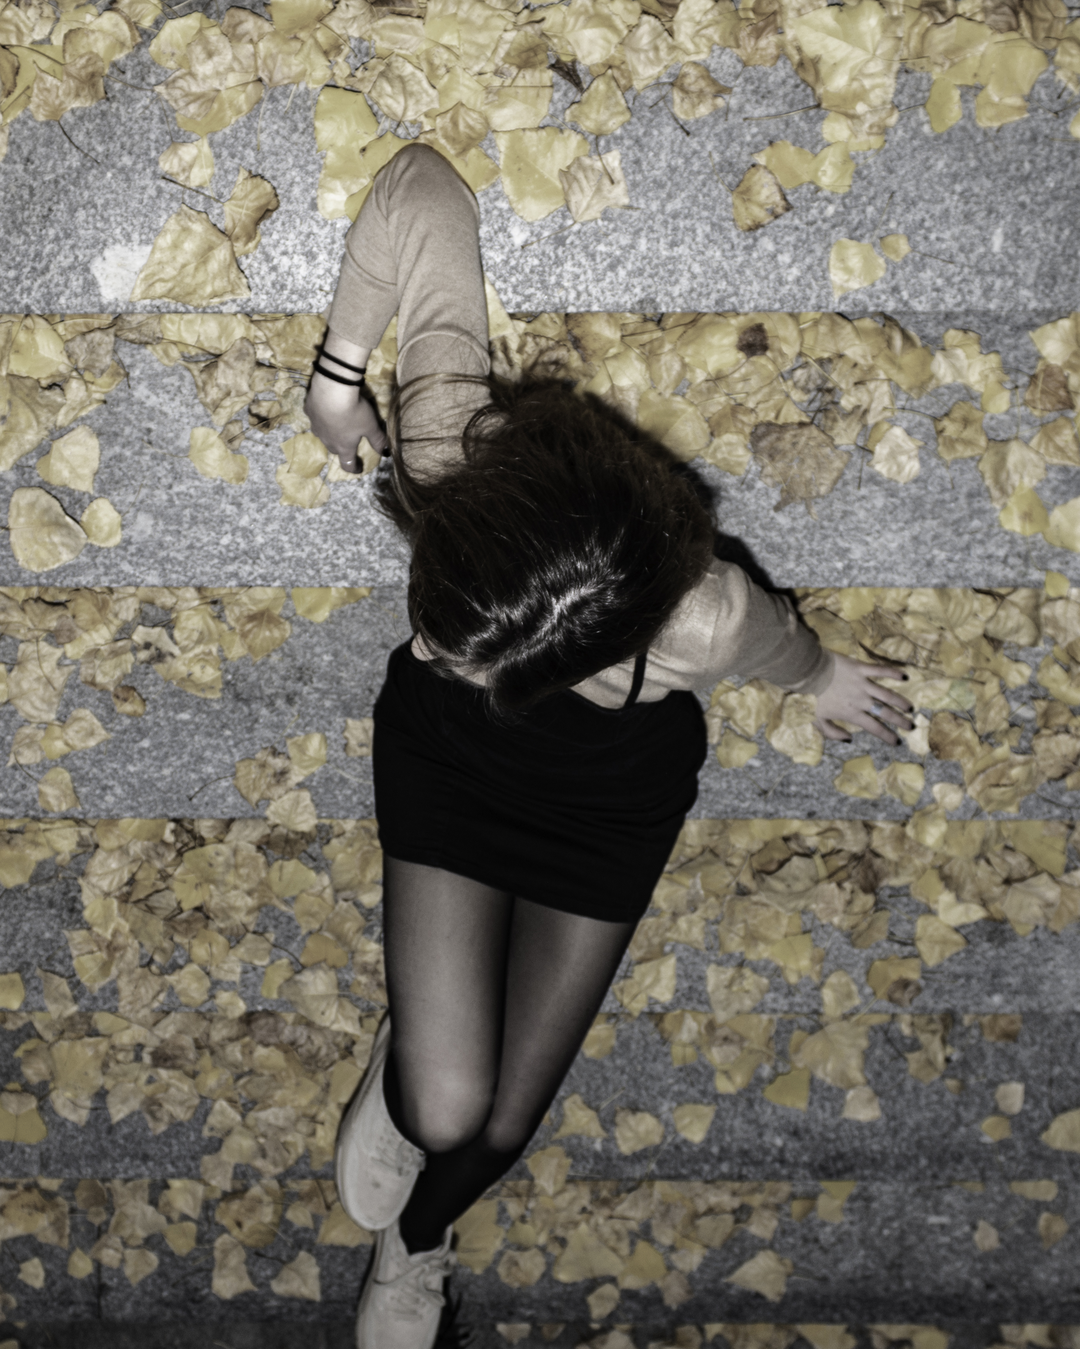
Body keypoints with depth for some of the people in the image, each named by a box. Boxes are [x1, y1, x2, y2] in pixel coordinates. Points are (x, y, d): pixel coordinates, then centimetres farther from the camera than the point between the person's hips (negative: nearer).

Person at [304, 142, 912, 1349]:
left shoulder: (698, 623, -43)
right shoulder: (447, 438, -40)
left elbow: (783, 642, -15)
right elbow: (421, 183, -28)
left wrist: (826, 683, 8)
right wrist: (335, 372, -19)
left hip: (611, 799, -1)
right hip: (441, 756, 1)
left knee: (500, 1124, 7)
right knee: (444, 1105, -9)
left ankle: (414, 1240, 46)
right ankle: (400, 1063, 32)